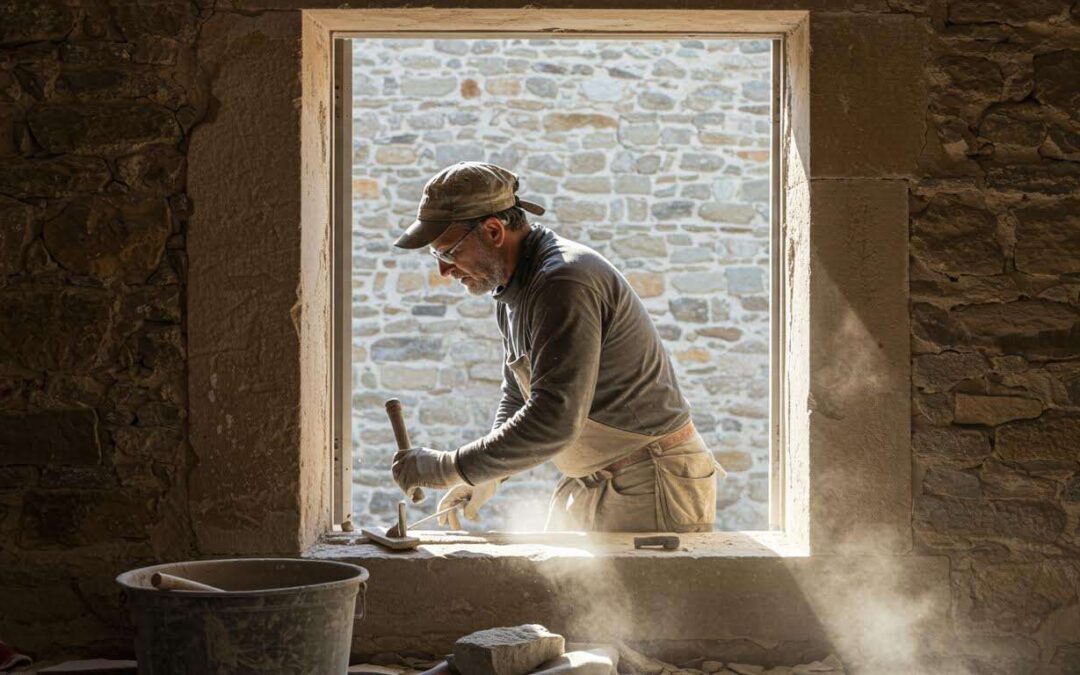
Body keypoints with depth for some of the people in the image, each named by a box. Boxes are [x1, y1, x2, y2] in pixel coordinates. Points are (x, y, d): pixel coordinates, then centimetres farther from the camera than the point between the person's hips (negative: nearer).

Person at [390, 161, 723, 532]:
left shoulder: (565, 283, -23)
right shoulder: (512, 288, 9)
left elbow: (553, 421, -31)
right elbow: (517, 397, 21)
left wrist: (448, 468, -24)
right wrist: (485, 478, 6)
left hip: (651, 489, -9)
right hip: (586, 488, 9)